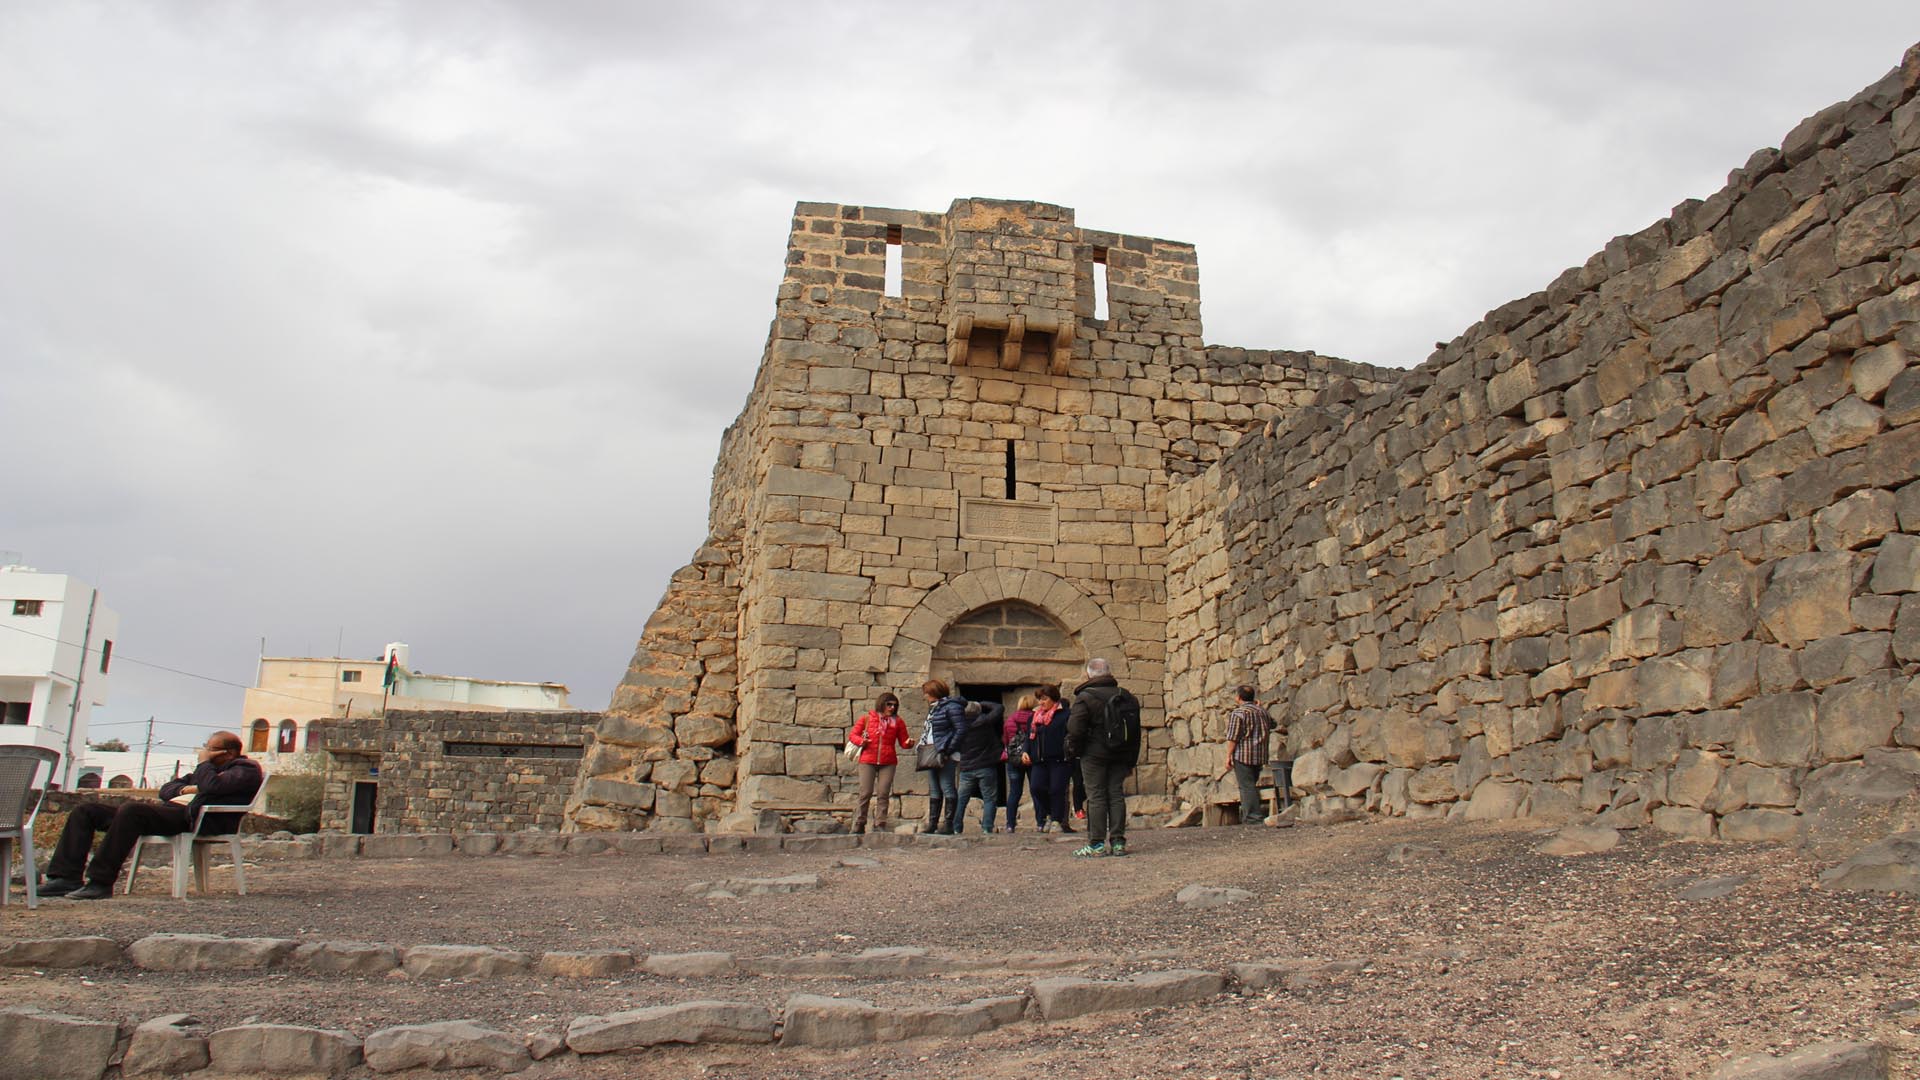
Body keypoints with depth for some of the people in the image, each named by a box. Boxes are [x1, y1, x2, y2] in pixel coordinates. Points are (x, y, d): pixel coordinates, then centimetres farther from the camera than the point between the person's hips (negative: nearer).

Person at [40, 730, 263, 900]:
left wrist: (204, 762, 1)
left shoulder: (246, 769, 2)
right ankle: (67, 877, -9)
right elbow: (166, 789, 30)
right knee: (86, 810, 5)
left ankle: (101, 882, -32)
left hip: (193, 819, -10)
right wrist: (185, 789, 8)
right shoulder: (208, 769, 32)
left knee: (131, 809, -36)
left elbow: (212, 786, -18)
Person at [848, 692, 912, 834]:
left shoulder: (898, 722, 9)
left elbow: (903, 742, 9)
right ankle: (859, 824, 9)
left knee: (883, 794, -3)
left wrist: (909, 744, -13)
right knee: (865, 793, -2)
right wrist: (861, 741, -11)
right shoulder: (866, 719, 6)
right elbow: (852, 735, 10)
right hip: (868, 761, -1)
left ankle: (880, 825, 1)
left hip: (888, 763, 1)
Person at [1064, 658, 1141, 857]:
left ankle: (1097, 843, -3)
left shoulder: (1085, 697, -10)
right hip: (1121, 757, 5)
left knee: (1096, 797, -2)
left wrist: (1074, 750, 2)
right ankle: (1118, 841, 5)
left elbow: (1075, 729, -15)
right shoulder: (1128, 697, 9)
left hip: (1094, 754, -5)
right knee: (1117, 795, 7)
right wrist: (1131, 759, 18)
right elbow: (1136, 732, 13)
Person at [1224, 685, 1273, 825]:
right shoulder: (1262, 711, 10)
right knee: (1252, 784, 16)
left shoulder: (1238, 713, -11)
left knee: (1247, 786, -5)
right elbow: (1272, 724, 31)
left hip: (1243, 755, -7)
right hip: (1260, 755, 7)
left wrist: (1228, 755, -8)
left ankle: (1253, 816, -9)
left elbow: (1233, 737, -14)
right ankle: (1257, 813, 17)